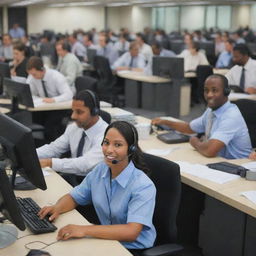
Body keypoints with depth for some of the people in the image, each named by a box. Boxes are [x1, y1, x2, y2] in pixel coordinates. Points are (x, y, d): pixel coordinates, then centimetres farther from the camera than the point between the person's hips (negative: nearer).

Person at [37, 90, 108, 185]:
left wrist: (49, 162, -33)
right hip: (72, 177, 6)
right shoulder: (74, 128, 3)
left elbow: (86, 164, -31)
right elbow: (53, 149, 6)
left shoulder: (105, 135, -20)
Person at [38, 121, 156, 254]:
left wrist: (85, 230, -35)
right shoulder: (100, 170, -2)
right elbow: (73, 197, 9)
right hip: (107, 241, 5)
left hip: (134, 249, -5)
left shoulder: (143, 186, -20)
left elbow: (131, 232, -28)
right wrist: (57, 208, -13)